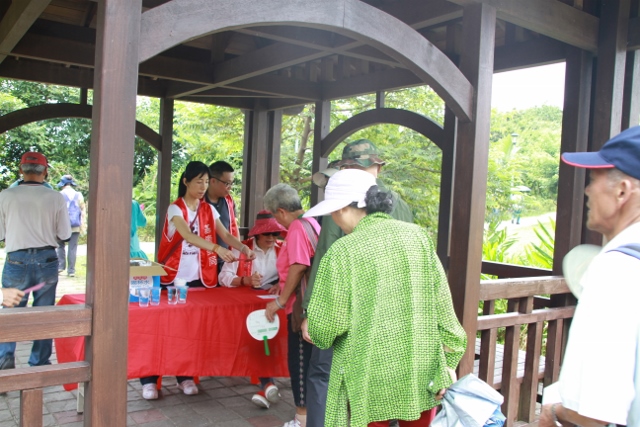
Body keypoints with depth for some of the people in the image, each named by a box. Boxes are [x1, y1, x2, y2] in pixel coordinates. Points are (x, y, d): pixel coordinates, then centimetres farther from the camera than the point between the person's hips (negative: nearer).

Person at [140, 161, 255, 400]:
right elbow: (189, 236, -27)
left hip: (198, 277, 4)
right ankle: (149, 380, 9)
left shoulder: (209, 210, 7)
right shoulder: (175, 209, -10)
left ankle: (185, 377, 20)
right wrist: (217, 249, -42)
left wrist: (243, 248, -23)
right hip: (173, 277, -4)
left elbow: (225, 234, -3)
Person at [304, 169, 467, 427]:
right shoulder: (417, 236, -3)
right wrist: (448, 362, 6)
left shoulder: (342, 251, -15)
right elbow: (442, 307, -2)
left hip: (371, 380, -4)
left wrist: (314, 332, 11)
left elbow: (325, 325, -11)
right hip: (422, 375, 4)